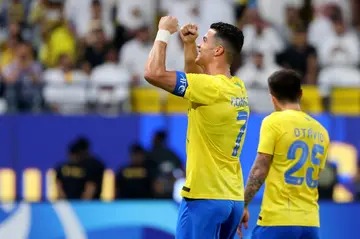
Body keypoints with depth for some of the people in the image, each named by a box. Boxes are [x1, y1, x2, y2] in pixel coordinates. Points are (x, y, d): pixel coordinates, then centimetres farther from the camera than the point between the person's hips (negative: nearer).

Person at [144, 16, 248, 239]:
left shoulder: (212, 88, -17)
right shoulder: (238, 88, 9)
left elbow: (154, 73, -21)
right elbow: (196, 77, 31)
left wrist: (164, 33, -6)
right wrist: (189, 44, 19)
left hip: (205, 198, -9)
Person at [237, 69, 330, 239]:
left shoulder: (274, 122, -5)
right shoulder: (321, 132, 11)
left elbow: (259, 171, -8)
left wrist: (243, 206, -3)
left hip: (278, 220, -6)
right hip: (311, 224, 6)